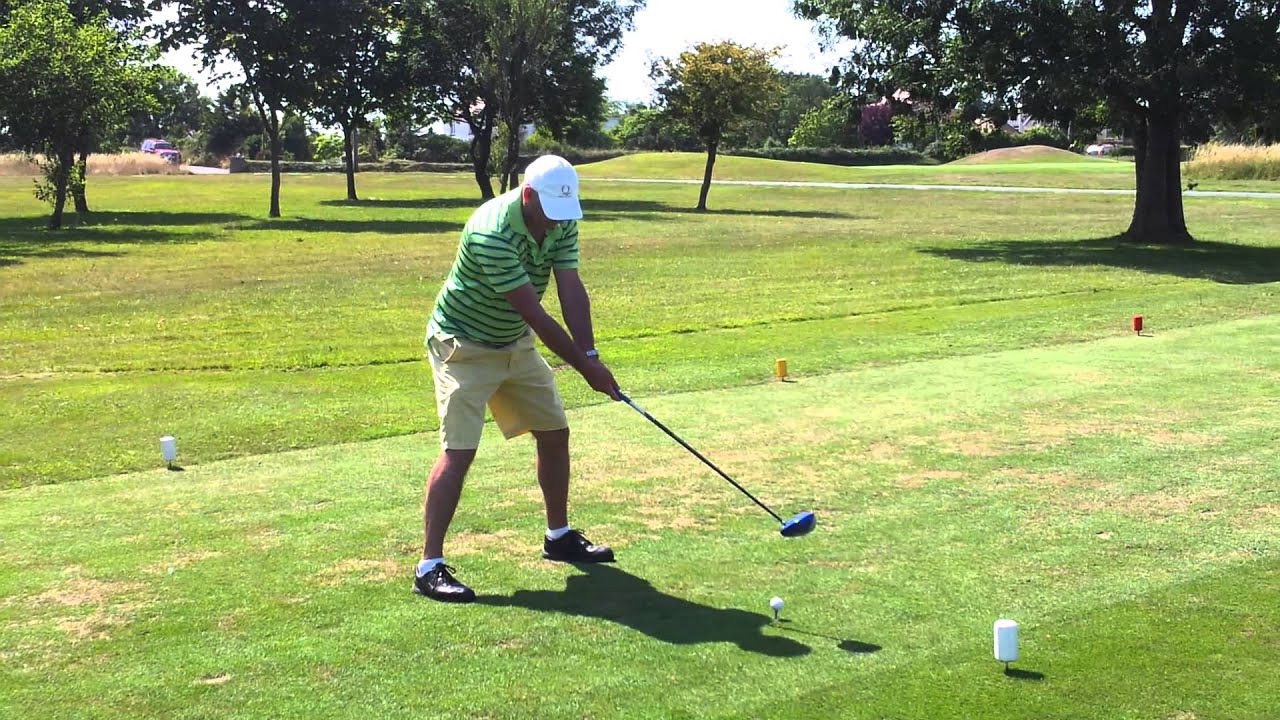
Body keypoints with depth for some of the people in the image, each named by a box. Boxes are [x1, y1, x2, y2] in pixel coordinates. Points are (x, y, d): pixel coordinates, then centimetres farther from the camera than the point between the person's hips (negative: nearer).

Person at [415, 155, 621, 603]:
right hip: (465, 346, -8)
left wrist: (591, 355, -23)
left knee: (554, 432, 12)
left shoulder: (561, 222, -8)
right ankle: (429, 567, -13)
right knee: (459, 450, -15)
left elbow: (571, 292, -11)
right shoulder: (491, 234, -32)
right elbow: (535, 314, -30)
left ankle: (559, 536, 29)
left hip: (516, 343, 8)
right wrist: (585, 367, -26)